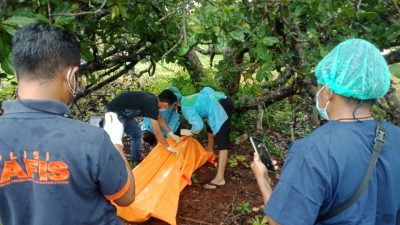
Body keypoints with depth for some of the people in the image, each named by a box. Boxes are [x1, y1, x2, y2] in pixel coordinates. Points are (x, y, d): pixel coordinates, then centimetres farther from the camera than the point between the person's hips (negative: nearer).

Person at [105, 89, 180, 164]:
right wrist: (168, 147, -12)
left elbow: (159, 118, 17)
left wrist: (171, 134, 19)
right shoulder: (151, 105, -27)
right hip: (114, 112, -10)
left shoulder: (153, 99, 0)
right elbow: (157, 132, -23)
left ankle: (136, 160, 26)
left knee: (137, 133, 16)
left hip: (123, 112, 10)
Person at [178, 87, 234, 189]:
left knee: (222, 142, -12)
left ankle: (220, 178, -11)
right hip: (222, 100, 11)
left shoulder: (186, 108, -9)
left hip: (221, 107, -11)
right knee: (211, 127, 34)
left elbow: (198, 125, -13)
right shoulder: (187, 99, 19)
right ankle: (210, 151, 59)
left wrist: (190, 132, 9)